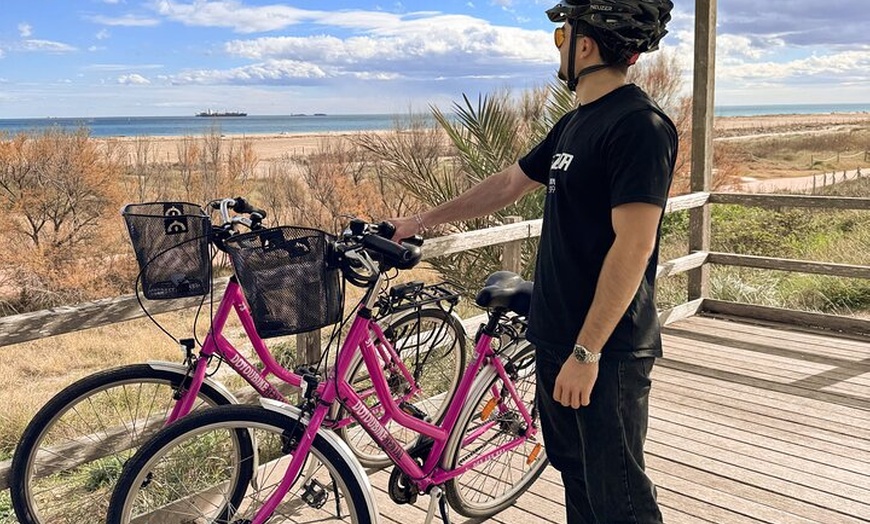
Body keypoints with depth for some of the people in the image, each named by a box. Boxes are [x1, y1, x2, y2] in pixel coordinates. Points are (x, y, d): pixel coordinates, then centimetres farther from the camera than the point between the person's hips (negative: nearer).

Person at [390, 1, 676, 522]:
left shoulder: (639, 125, -18)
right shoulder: (575, 123, 11)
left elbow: (634, 245, -23)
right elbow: (508, 184, 20)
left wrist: (587, 351, -23)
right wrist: (425, 220, 24)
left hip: (606, 348, -9)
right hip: (557, 337, 9)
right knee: (573, 469, 21)